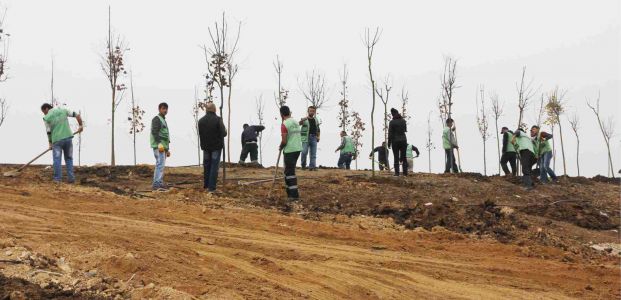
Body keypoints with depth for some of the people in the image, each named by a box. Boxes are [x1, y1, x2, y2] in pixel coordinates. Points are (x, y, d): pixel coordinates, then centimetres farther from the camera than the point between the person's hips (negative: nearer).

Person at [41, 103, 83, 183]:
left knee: (57, 160, 4)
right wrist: (80, 125, 20)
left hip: (57, 140, -3)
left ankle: (57, 179, 4)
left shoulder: (46, 118, -1)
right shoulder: (63, 110, 8)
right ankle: (71, 178, 7)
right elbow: (77, 115, 8)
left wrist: (50, 143, 14)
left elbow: (49, 132, 2)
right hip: (68, 137, 3)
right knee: (69, 159, 12)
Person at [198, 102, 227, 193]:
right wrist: (225, 131, 7)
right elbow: (223, 133, -15)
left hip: (205, 147, 4)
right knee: (214, 166, 0)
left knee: (206, 166, 15)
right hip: (216, 146, -4)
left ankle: (206, 185, 21)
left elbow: (200, 134, 2)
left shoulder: (201, 121, 0)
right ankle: (211, 187, -3)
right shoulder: (218, 119, -14)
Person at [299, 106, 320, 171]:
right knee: (304, 152, -10)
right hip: (306, 138, -4)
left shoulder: (316, 120, 15)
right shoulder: (304, 119, -1)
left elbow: (318, 129, 24)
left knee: (313, 153, 0)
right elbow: (300, 123, -24)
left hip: (314, 138, 4)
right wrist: (304, 119, -44)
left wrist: (318, 136, 9)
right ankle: (303, 165, 8)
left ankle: (312, 166, 1)